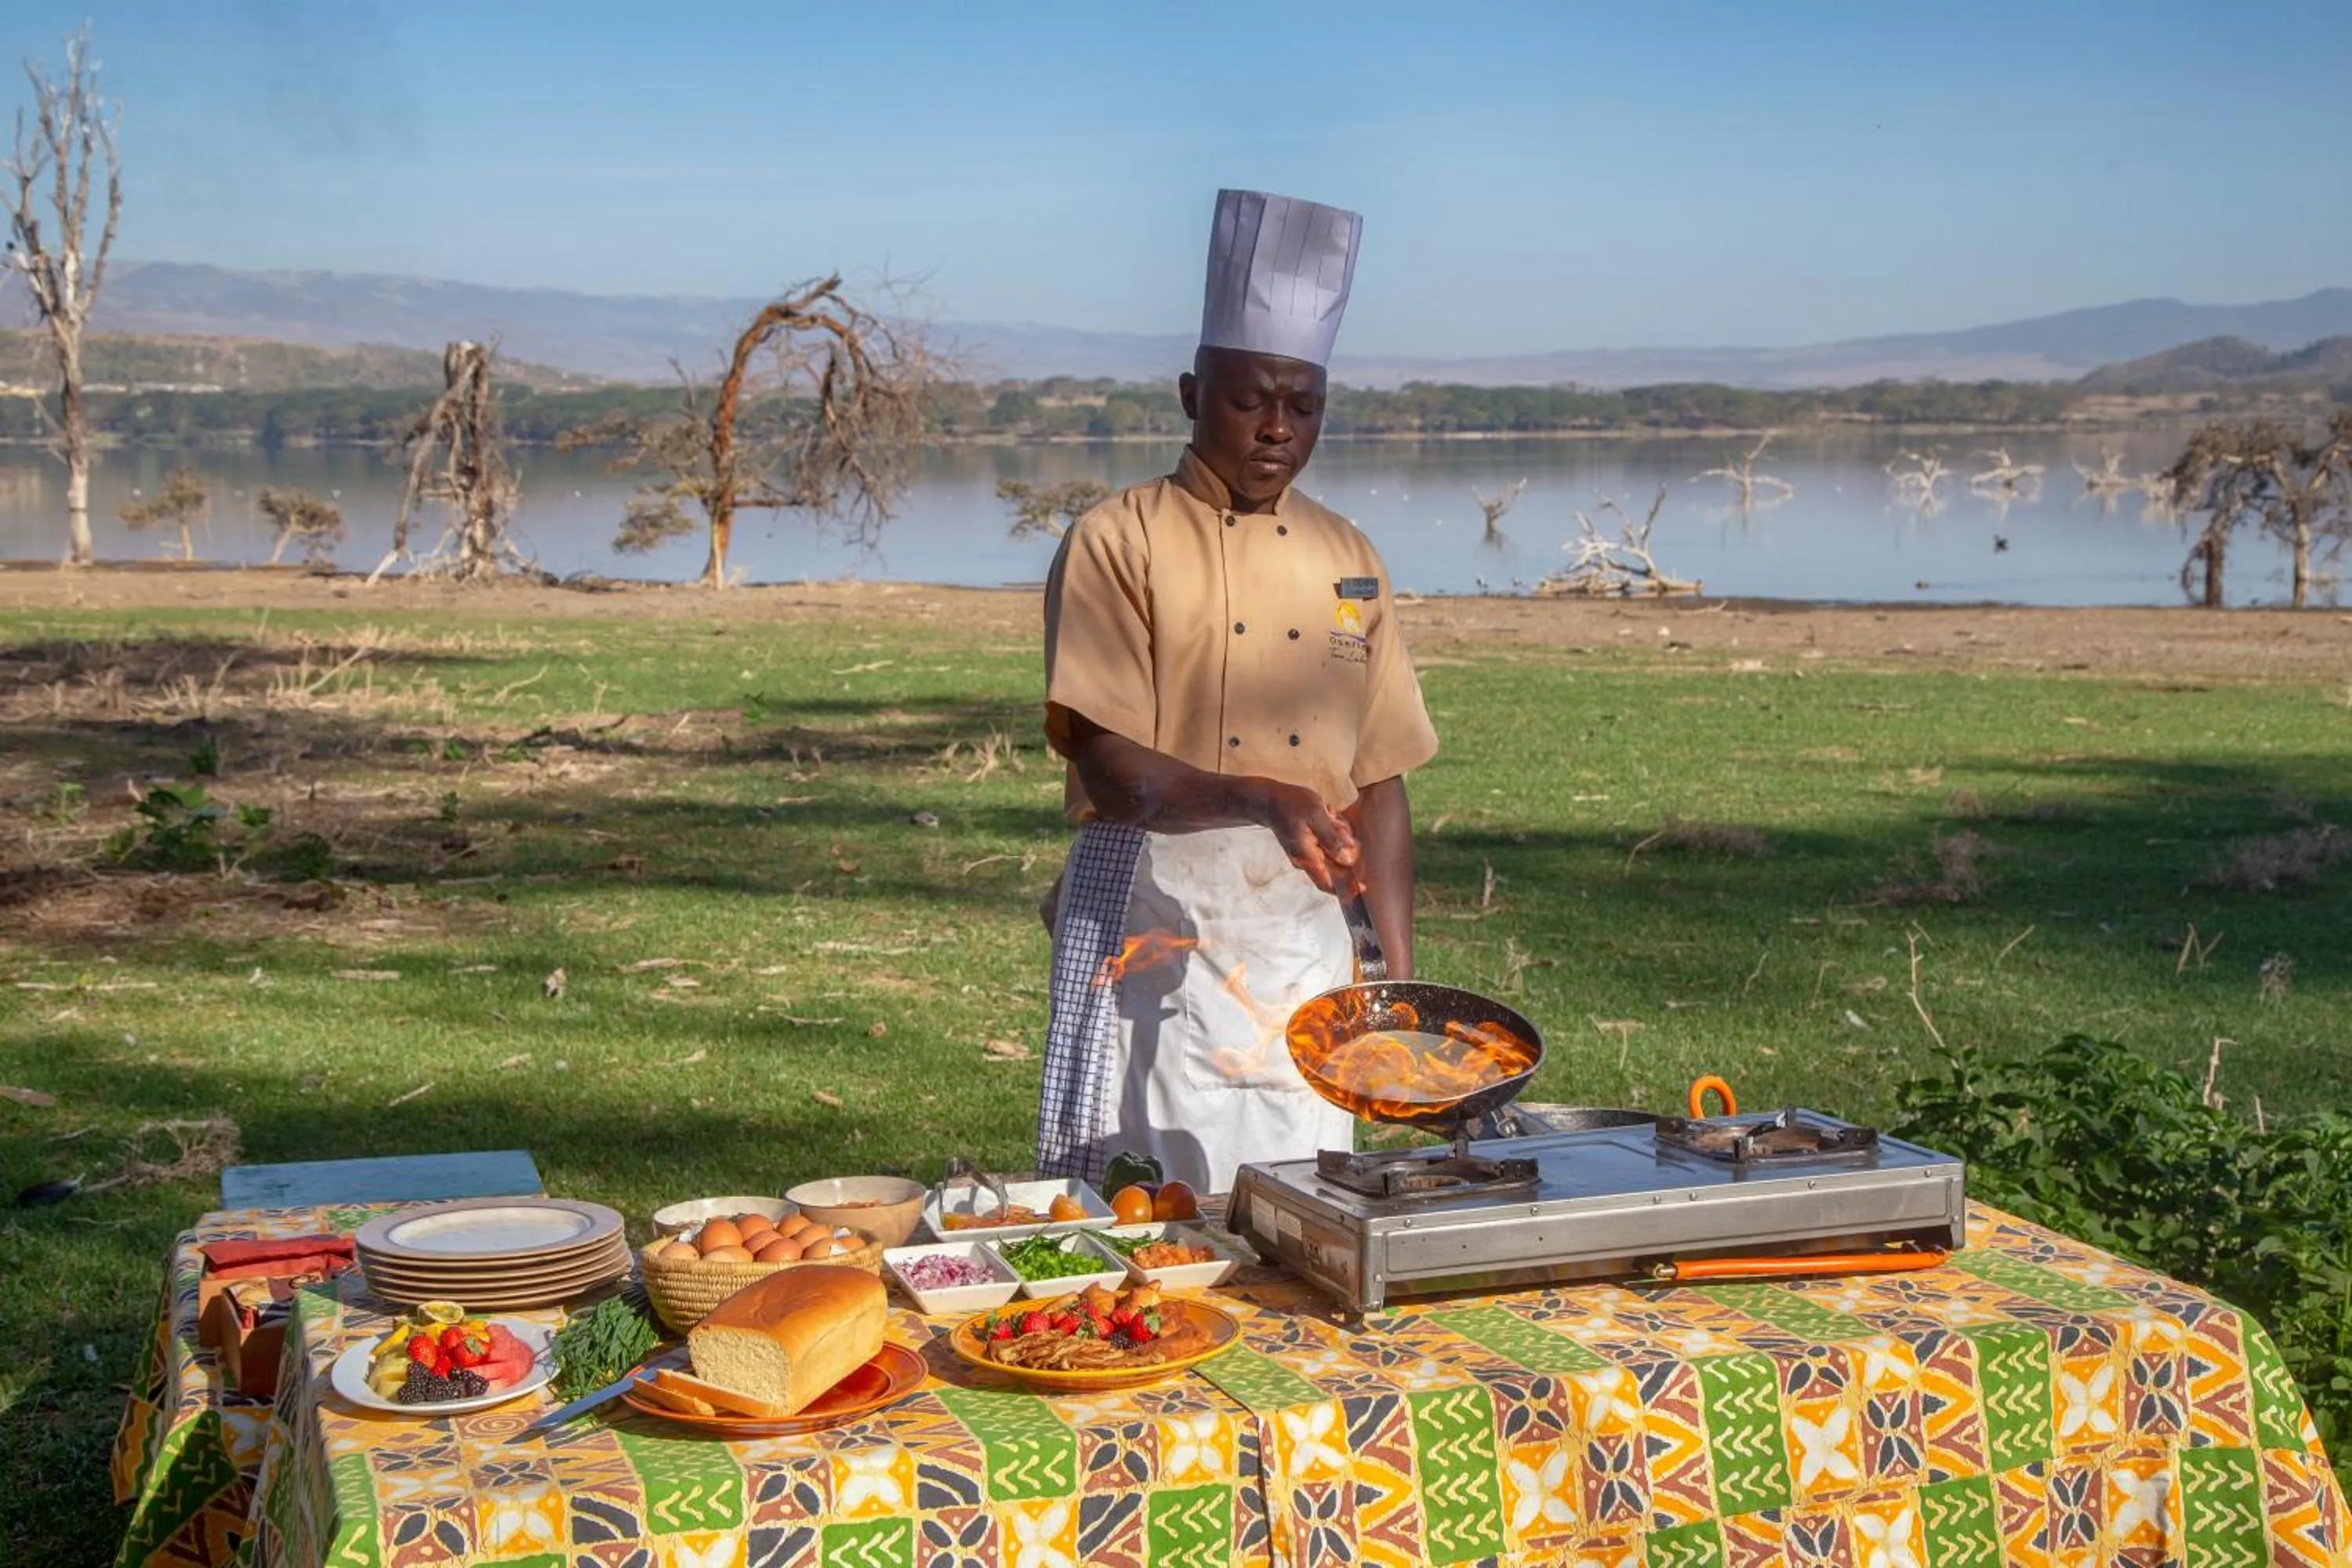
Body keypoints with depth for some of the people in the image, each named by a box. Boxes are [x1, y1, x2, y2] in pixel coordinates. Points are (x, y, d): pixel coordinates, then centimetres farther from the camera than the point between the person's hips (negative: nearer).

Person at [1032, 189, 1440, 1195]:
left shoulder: (1346, 561, 11)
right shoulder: (1119, 543, -4)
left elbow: (1380, 782, 13)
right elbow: (1109, 768, -14)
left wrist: (1400, 974, 6)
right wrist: (1261, 800, -29)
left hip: (1306, 943, 5)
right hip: (1153, 934, -4)